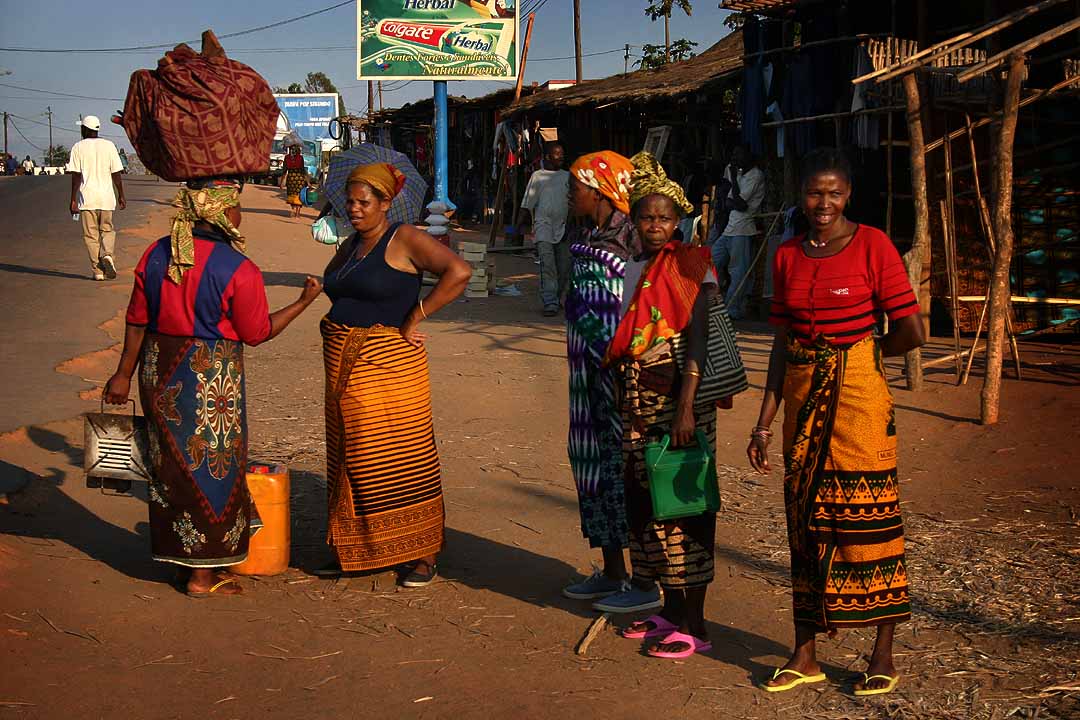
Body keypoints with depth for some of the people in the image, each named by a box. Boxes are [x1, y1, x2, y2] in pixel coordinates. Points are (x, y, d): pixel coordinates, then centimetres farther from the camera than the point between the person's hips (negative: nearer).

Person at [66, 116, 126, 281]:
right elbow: (116, 174, 3)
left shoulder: (78, 147, 0)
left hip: (87, 198, -2)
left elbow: (76, 176, -6)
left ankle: (97, 270, 2)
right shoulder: (109, 145, 5)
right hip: (106, 197, 2)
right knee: (107, 230, 16)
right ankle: (107, 255, -11)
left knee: (91, 235, 5)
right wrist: (121, 196, 9)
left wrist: (73, 200, -4)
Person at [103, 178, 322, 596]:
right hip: (211, 377, -6)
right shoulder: (238, 270, -16)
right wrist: (304, 301, 3)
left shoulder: (156, 255, 1)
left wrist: (124, 374, 12)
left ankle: (179, 554, 30)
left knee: (172, 463, 17)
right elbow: (257, 333, -7)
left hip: (160, 373, 6)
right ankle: (203, 574, 13)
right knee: (211, 468, 6)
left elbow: (137, 322, 5)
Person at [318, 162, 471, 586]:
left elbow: (459, 272, -22)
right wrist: (336, 327, 14)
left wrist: (414, 318, -18)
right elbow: (333, 283, 33)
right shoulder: (352, 244, 14)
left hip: (390, 365, -8)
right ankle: (354, 551, 22)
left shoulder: (405, 240, -10)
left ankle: (423, 555, 6)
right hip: (345, 368, 8)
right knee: (352, 458, 12)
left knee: (402, 457, -3)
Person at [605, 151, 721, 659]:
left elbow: (698, 340, -15)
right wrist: (625, 403, 15)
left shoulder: (690, 266, -7)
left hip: (677, 398, -7)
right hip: (637, 401, 7)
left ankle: (694, 626, 3)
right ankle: (670, 612, 22)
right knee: (646, 502, 10)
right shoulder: (631, 270, 13)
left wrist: (686, 407, -22)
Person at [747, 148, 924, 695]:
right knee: (806, 520, 9)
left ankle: (884, 655, 13)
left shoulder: (872, 246, -8)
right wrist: (764, 420, 6)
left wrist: (858, 354, 6)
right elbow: (782, 344, 9)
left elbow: (910, 332, -10)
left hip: (858, 394, -5)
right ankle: (805, 655, 19)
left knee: (868, 515, 0)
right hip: (802, 398, 5)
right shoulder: (787, 256, 7)